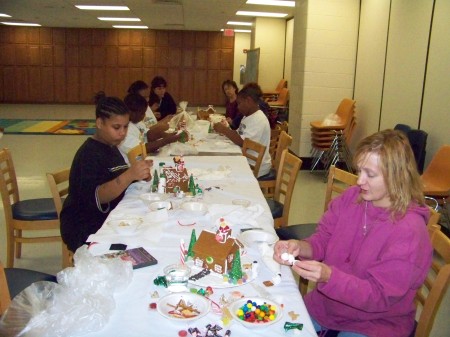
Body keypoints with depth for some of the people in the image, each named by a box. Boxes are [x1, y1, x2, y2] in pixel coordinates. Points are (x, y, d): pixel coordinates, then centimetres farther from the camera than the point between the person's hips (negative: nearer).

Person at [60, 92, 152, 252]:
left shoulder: (110, 147, 11)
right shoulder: (89, 154, -16)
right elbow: (95, 198, -27)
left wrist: (139, 174, 3)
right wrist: (130, 175, -39)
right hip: (85, 230, -8)